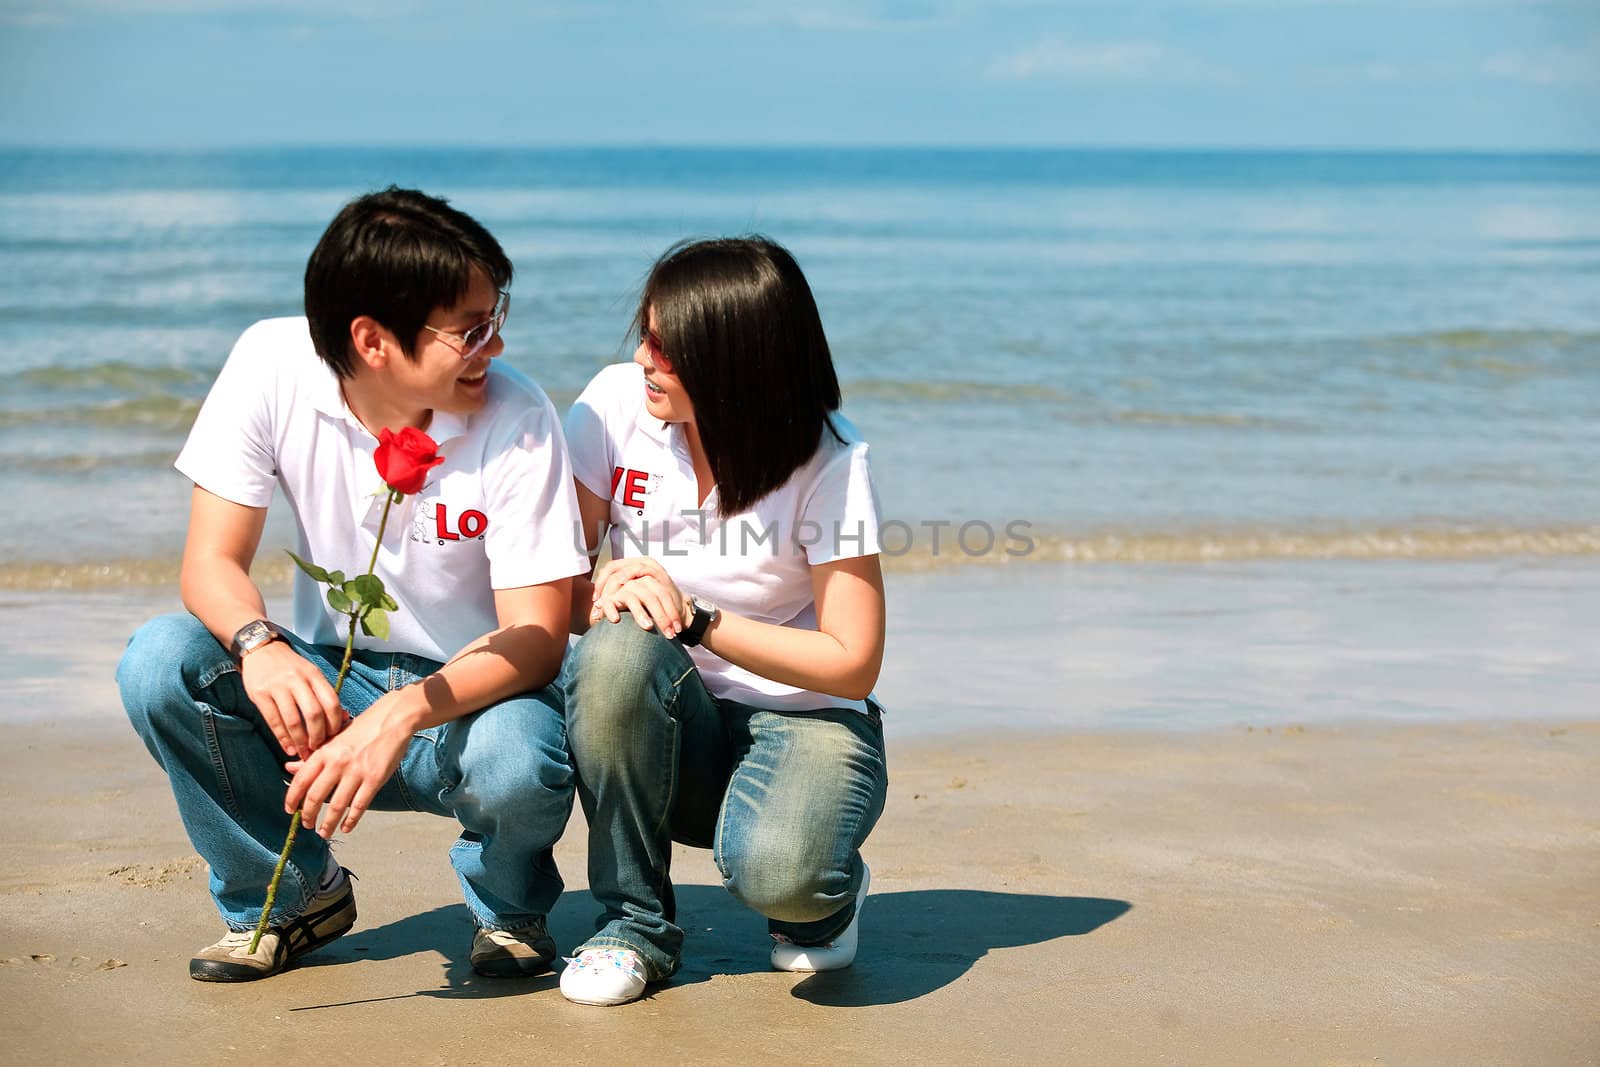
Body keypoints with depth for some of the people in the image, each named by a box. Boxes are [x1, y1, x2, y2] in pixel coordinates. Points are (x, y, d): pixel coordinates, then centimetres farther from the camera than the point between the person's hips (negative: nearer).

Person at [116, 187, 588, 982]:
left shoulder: (517, 421, -20)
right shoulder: (273, 365, -14)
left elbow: (538, 637, -22)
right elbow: (212, 561, -12)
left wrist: (405, 713, -40)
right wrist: (260, 645, -36)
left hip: (474, 687, -3)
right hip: (327, 678, 3)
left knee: (516, 760, -37)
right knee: (158, 663, -23)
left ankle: (508, 908, 3)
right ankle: (292, 892, 2)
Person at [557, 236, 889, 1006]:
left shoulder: (827, 460, -13)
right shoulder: (618, 404, -7)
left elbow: (852, 662, -12)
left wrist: (697, 620, -21)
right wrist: (604, 595, -29)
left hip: (800, 717, -3)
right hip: (666, 726, 3)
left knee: (777, 873, -35)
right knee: (617, 653, -34)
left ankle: (826, 893, 6)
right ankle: (635, 923, -13)